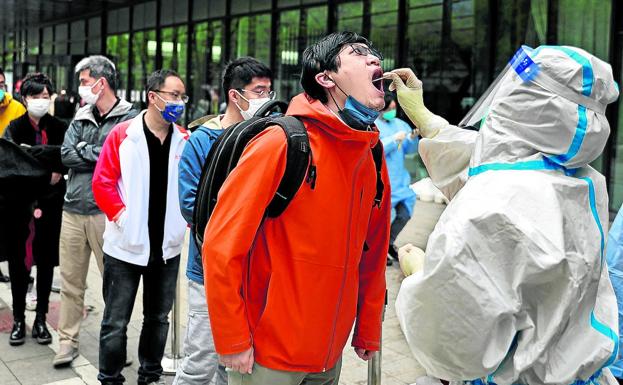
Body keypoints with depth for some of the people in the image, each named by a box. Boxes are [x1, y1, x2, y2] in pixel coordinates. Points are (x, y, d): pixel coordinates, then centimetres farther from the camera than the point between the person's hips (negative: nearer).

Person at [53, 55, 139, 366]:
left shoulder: (129, 118, -5)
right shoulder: (81, 118, 14)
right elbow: (66, 154, 1)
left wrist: (85, 150, -8)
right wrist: (102, 154, -10)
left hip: (106, 213, -5)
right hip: (73, 211, 6)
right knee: (71, 280, 11)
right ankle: (68, 341, 23)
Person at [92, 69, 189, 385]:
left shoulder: (185, 140, 2)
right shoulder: (122, 135, -8)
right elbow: (102, 183, -8)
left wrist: (185, 218, -2)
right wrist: (122, 215, -13)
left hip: (167, 246, 4)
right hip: (126, 245, -4)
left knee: (158, 317, 17)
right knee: (116, 322, 6)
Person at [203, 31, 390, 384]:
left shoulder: (374, 160, 3)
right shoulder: (282, 142, -16)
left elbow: (373, 255, 10)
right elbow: (222, 243, -17)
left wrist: (368, 332, 12)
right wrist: (233, 340, -15)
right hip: (267, 356, -6)